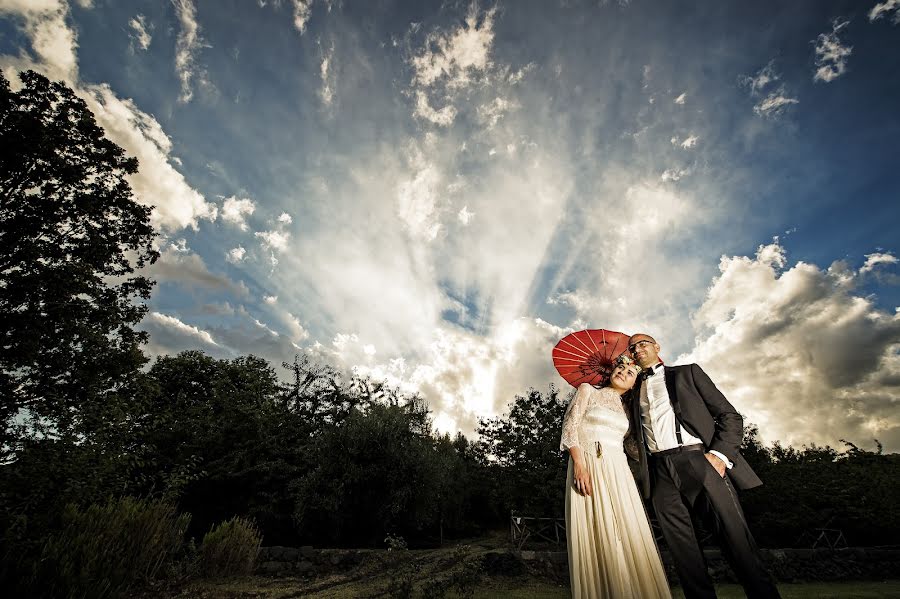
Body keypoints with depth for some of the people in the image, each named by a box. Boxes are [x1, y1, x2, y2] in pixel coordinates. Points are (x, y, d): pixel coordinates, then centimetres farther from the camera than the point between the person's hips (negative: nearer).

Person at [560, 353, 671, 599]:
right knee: (597, 536, -6)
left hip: (618, 471, 5)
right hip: (588, 467, -5)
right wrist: (579, 464, -15)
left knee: (628, 535, 0)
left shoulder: (624, 409, 21)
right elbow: (570, 425, -5)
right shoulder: (588, 390, 5)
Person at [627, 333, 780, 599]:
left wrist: (719, 453, -8)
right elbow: (634, 439, 22)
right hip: (660, 472, 3)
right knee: (683, 551, -1)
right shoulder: (634, 392, 24)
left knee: (736, 539, -9)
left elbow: (730, 415, 8)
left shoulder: (687, 372, 16)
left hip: (697, 460, -2)